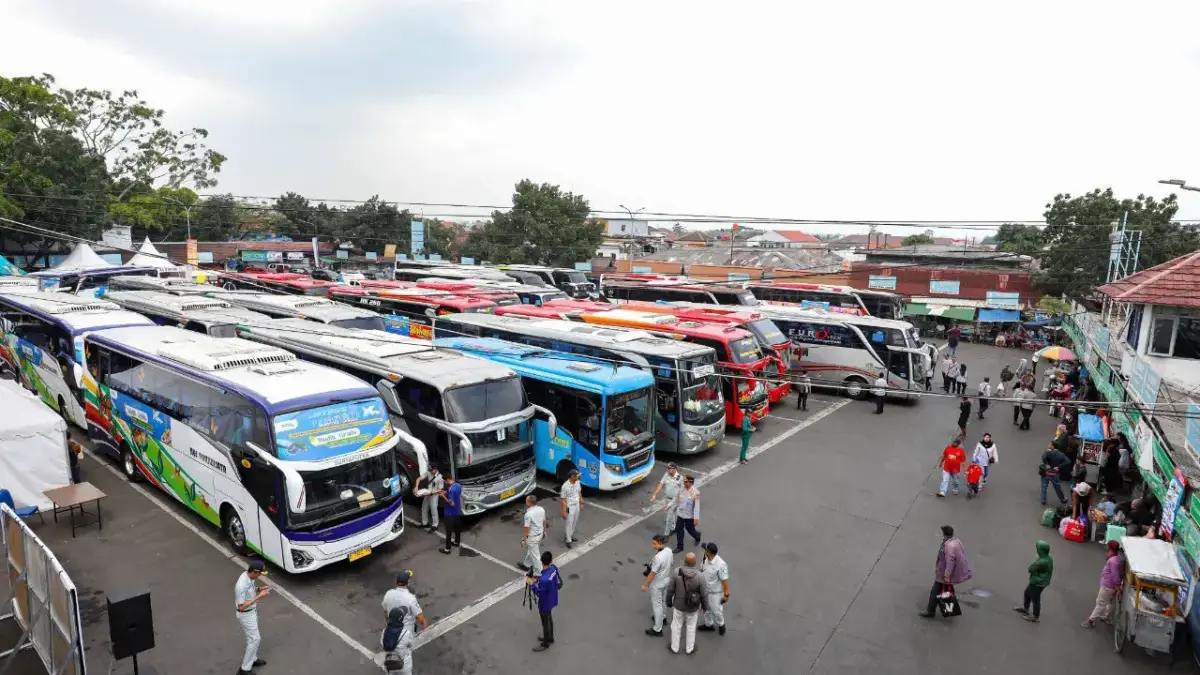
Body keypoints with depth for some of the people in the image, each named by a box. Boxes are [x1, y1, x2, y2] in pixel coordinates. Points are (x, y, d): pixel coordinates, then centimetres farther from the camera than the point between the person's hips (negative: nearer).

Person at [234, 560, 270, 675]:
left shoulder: (248, 575, -9)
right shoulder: (241, 585, -36)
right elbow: (241, 606, -30)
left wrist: (259, 588, -4)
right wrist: (259, 596, -29)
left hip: (252, 611, 9)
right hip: (246, 614, -9)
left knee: (253, 638, 24)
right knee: (255, 639, 2)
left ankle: (252, 660, 42)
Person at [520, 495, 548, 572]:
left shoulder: (528, 514, -29)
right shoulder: (541, 509, -7)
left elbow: (526, 528, -22)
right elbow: (544, 522, 5)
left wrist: (523, 539, -10)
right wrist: (544, 531, 20)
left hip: (532, 537, -8)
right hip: (540, 534, 8)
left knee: (535, 554, 8)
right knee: (530, 550, 28)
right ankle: (526, 565, 46)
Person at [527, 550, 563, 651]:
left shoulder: (544, 579, -40)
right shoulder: (554, 567, -17)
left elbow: (539, 594, -25)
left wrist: (531, 583, -18)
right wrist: (537, 579, -3)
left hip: (545, 603, -7)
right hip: (552, 600, 8)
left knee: (545, 623, 15)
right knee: (549, 618, 29)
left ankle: (545, 644, 37)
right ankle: (550, 638, 49)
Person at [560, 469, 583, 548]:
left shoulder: (577, 482, -6)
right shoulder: (565, 486, -27)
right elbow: (563, 499, -20)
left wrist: (581, 503, 13)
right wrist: (564, 511, -19)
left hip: (577, 505, 7)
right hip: (570, 507, -7)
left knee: (575, 522, 20)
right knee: (569, 523, 4)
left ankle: (571, 535, 39)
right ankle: (568, 540, 17)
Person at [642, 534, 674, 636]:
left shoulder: (658, 557, -35)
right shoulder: (669, 551, -12)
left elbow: (652, 573, -26)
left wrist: (645, 585, -14)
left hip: (657, 584, -8)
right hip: (666, 580, 8)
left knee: (657, 605, 8)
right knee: (663, 601, 29)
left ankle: (657, 630, 21)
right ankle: (662, 618, 51)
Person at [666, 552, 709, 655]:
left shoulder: (676, 572, -25)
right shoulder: (700, 576, -28)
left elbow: (670, 590, -13)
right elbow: (703, 594, -16)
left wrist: (668, 602, 6)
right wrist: (705, 606, 4)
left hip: (678, 605, 1)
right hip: (693, 607, 0)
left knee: (676, 626, 25)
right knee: (691, 627, 25)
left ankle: (675, 648, 44)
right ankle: (689, 649, 45)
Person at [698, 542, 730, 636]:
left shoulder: (720, 565, -34)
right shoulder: (705, 559, -12)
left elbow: (725, 580, -24)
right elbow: (701, 572, 6)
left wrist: (726, 594, -17)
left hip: (715, 593, -6)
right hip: (704, 590, 6)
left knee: (716, 611, 14)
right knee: (706, 609, 24)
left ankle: (721, 624, 44)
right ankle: (709, 624, 47)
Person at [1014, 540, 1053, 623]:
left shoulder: (1041, 562, -36)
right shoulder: (1049, 558, -6)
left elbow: (1030, 569, -23)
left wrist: (1035, 560, -9)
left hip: (1037, 583, -9)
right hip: (1041, 581, 9)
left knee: (1035, 599, 11)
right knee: (1027, 592, 26)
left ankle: (1035, 617, 29)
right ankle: (1025, 608, 45)